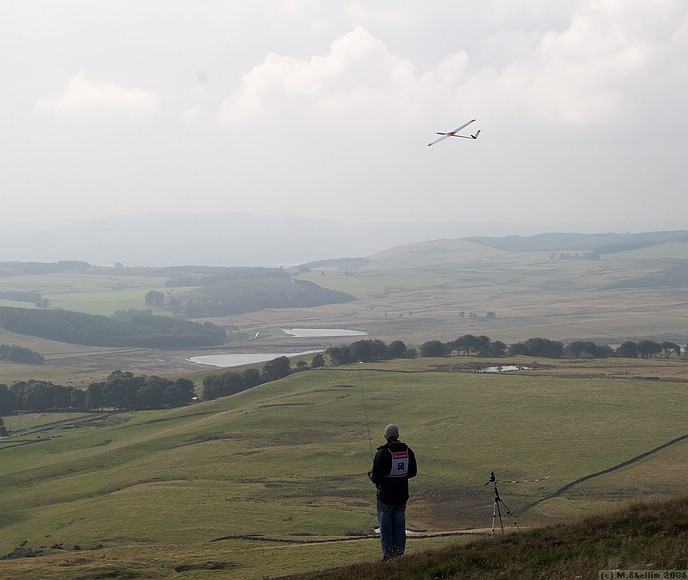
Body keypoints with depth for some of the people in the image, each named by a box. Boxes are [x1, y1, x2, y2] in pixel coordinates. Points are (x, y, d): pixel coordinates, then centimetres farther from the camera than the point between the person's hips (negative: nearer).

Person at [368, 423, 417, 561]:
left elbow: (376, 476, -19)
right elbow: (413, 472, 7)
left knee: (385, 525, 6)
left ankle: (388, 553, 7)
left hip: (386, 495, -5)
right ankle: (399, 550, 18)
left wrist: (372, 476, 3)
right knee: (399, 524, 16)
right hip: (402, 495, 5)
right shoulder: (407, 451, -2)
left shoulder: (382, 453, -19)